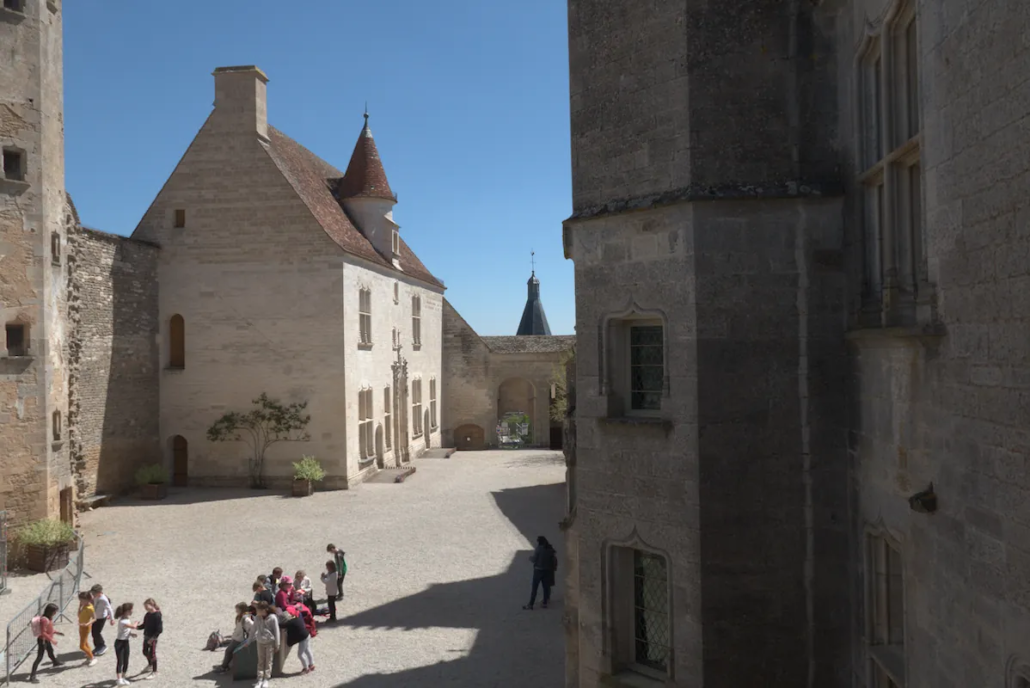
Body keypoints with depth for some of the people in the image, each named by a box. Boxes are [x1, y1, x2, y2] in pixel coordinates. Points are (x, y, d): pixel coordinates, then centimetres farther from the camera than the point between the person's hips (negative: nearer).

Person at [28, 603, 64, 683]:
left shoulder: (49, 618, 1)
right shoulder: (44, 619, -29)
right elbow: (43, 633, -29)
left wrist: (56, 632, 13)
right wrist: (52, 639, -26)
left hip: (47, 640, 10)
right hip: (42, 640, -10)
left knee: (51, 652, 32)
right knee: (39, 658, -9)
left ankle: (55, 663, 58)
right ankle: (32, 676, -8)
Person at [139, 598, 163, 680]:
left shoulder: (157, 615, -22)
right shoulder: (147, 615, 2)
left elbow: (159, 629, -22)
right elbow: (144, 625, 12)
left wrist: (152, 638, -24)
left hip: (153, 638, -8)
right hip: (146, 636, 8)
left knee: (152, 654, 1)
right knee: (145, 652, 22)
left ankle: (154, 672, 17)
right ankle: (150, 664, 51)